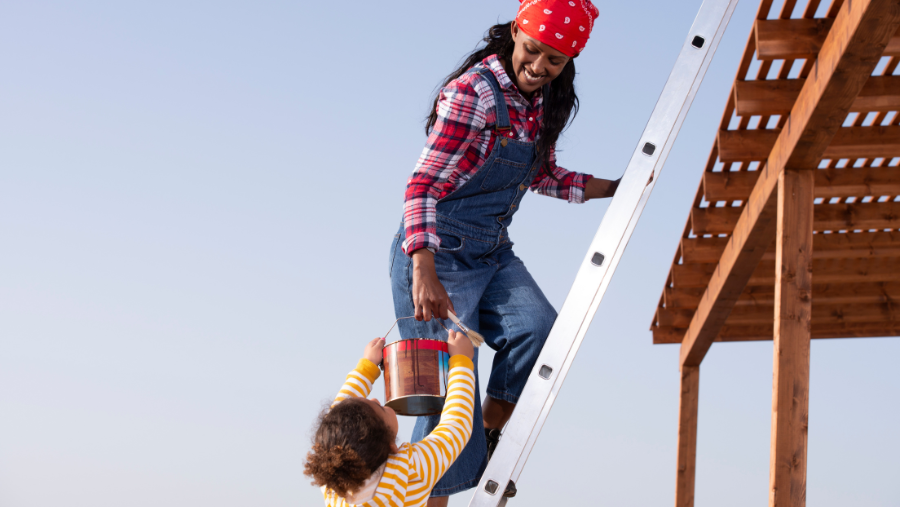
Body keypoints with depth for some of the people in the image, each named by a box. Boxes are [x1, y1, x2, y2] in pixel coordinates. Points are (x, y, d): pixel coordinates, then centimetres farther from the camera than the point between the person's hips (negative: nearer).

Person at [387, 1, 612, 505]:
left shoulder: (545, 101, 5)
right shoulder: (473, 93, -18)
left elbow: (542, 175, 21)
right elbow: (423, 186, -22)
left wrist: (614, 189, 10)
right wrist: (424, 274, -31)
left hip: (493, 254, 6)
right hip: (437, 254, -6)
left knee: (538, 327, -21)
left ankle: (489, 438, 1)